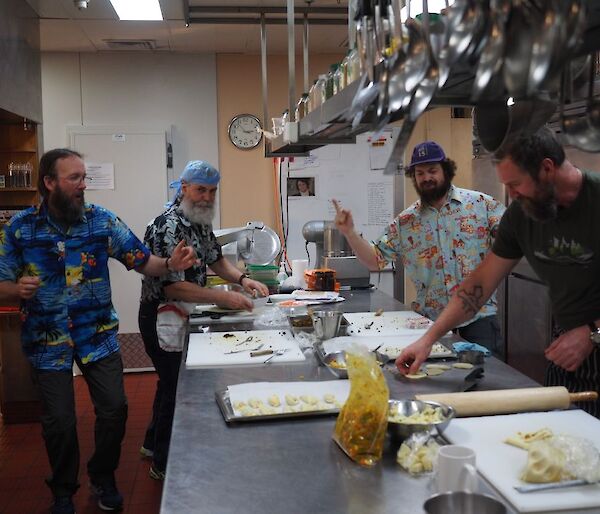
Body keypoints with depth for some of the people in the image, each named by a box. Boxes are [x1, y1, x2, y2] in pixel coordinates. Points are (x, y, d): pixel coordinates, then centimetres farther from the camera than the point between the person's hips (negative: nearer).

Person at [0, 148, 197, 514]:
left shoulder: (102, 220, -5)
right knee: (59, 422, 5)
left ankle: (103, 476, 29)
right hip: (48, 342, -1)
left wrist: (170, 264, -24)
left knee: (115, 409, 1)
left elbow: (141, 260, -4)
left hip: (99, 335, 1)